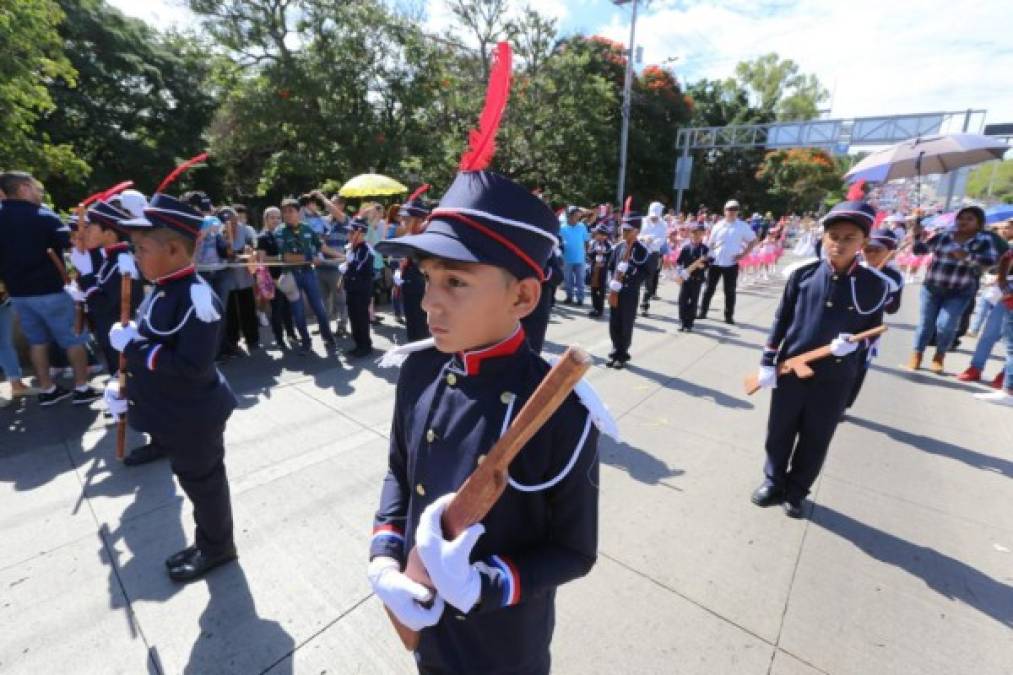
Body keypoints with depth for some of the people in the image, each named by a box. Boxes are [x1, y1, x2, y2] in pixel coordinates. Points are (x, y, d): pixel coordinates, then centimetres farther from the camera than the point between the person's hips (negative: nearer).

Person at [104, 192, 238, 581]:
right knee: (190, 479, 24)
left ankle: (216, 547, 35)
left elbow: (192, 365, -31)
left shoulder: (197, 297, -27)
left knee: (203, 483, 11)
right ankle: (207, 543, 45)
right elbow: (148, 347, 16)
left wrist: (131, 345, -23)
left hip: (193, 418, -9)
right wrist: (125, 385, 9)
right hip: (169, 414, 9)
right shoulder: (162, 290, 3)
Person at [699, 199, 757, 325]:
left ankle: (729, 316, 13)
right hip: (715, 262, 1)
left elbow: (753, 241, 6)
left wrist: (743, 254, -5)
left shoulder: (743, 226, 1)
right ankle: (703, 312, 16)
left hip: (731, 264, -1)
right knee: (710, 288, 6)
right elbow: (710, 243, 9)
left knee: (730, 291, 4)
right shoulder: (718, 225, 4)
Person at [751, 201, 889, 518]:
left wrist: (855, 343, -19)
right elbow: (781, 320, 0)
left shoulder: (875, 285, -5)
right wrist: (768, 362, -2)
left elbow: (873, 330, 5)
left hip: (836, 378, 0)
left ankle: (796, 493, 33)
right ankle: (773, 483, 34)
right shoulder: (803, 275, -4)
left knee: (816, 440, 13)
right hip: (790, 368, 1)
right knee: (779, 432, 13)